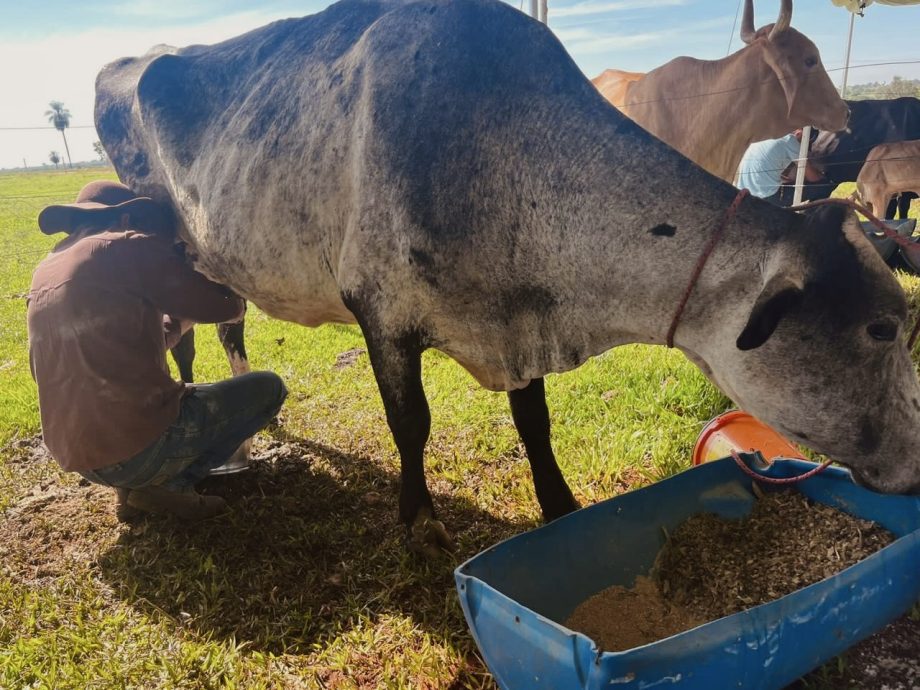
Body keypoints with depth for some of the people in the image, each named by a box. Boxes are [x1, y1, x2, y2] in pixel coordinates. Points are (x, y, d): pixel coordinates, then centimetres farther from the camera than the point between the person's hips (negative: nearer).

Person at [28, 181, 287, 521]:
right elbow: (222, 307, -2)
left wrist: (180, 317, 30)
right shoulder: (128, 248, -9)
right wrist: (235, 299, 21)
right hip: (139, 445, -8)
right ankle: (166, 486, 0)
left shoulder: (45, 273, 15)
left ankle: (132, 486, 15)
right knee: (267, 388, 8)